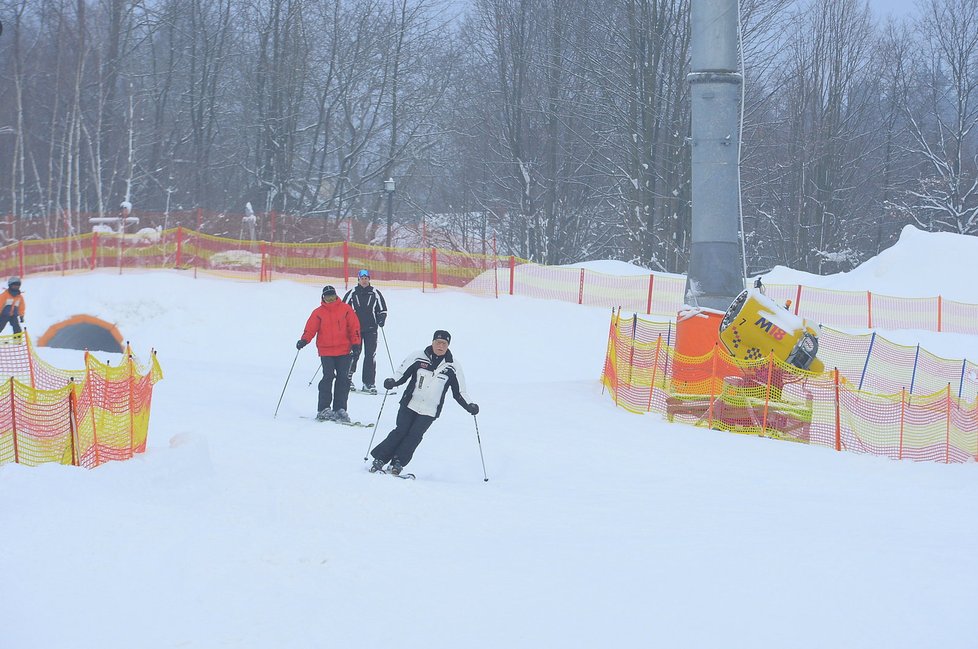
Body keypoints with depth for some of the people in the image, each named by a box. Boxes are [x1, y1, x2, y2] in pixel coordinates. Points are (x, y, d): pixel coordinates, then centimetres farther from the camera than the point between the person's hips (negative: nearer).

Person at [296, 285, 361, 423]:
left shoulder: (345, 309, 5)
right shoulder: (318, 312, 5)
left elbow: (354, 327, 5)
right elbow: (310, 328, -1)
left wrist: (355, 344, -2)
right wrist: (304, 340, -19)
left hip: (344, 351, 1)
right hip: (326, 352, -1)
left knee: (343, 379, 1)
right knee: (328, 377, -11)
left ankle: (340, 409, 10)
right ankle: (323, 410, -7)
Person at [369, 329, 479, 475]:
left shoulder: (452, 368, 1)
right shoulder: (418, 358, -1)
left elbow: (459, 392, 7)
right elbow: (402, 374, 5)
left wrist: (469, 406, -7)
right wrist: (392, 382, -15)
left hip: (429, 412, 0)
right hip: (410, 404, 0)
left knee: (414, 436, -11)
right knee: (400, 431, -8)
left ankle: (398, 462, -6)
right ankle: (379, 459, -1)